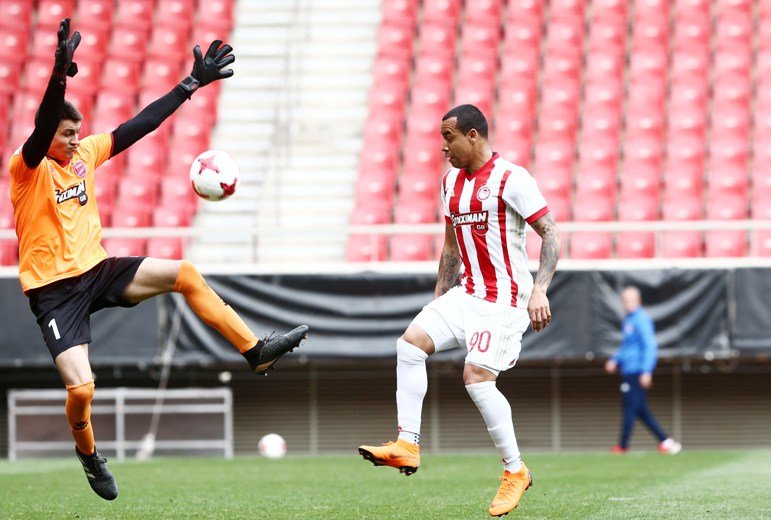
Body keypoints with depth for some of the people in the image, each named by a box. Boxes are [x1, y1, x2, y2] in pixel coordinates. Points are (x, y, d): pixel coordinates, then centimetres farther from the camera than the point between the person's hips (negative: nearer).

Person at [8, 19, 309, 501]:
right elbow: (44, 126, -34)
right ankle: (89, 454, 15)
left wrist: (193, 83, 4)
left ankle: (257, 351, -4)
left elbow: (139, 125, 6)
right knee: (81, 388, -17)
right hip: (54, 289, -6)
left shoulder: (85, 153, 4)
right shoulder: (28, 168, -14)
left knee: (185, 274, -10)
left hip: (97, 270, 6)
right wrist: (59, 78, -52)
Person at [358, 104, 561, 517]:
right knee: (411, 340, -7)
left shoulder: (511, 179, -13)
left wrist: (539, 290, -25)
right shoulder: (451, 182, 12)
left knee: (477, 375, -17)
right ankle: (407, 445, -8)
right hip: (467, 293, 8)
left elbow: (551, 234, -14)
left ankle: (515, 471, -3)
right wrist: (438, 298, 19)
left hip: (504, 298, -8)